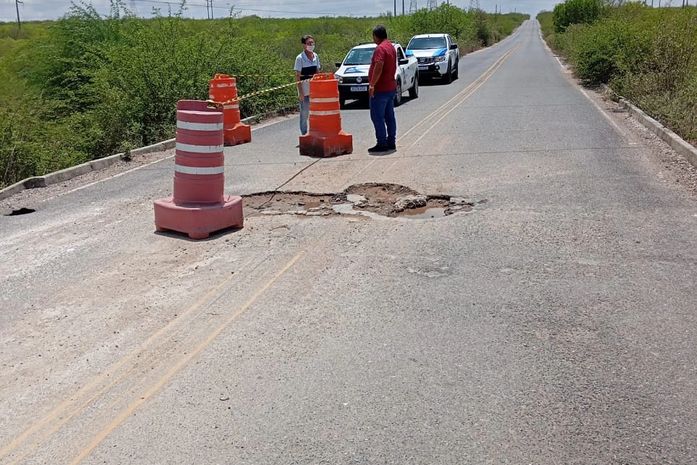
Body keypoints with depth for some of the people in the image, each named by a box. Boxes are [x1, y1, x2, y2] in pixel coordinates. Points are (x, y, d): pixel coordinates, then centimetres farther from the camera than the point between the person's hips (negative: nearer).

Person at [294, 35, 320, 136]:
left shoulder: (315, 56, 6)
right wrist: (300, 92, -16)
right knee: (304, 114, 2)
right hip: (304, 90, -5)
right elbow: (297, 76, -10)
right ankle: (304, 135, 11)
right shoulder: (300, 58, -9)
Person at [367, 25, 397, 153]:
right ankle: (391, 142, 16)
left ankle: (382, 143, -6)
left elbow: (378, 67, -28)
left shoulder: (380, 48, -16)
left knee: (377, 117, -5)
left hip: (380, 89, -10)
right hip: (391, 87, 10)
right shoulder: (391, 47, 15)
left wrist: (372, 84, -28)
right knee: (389, 116, 12)